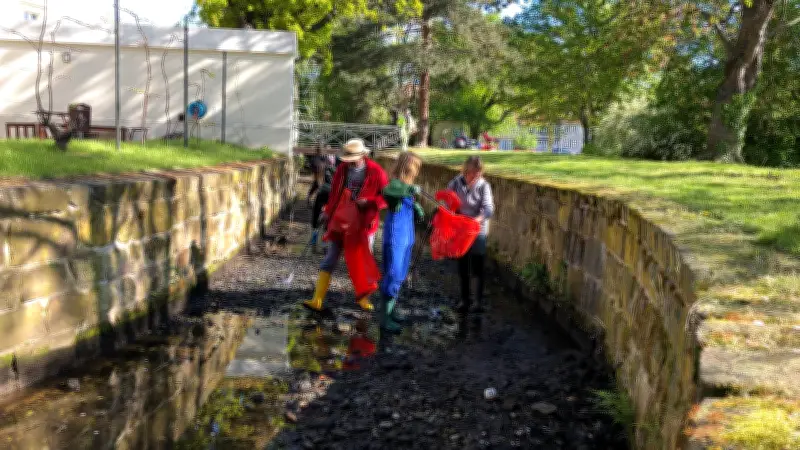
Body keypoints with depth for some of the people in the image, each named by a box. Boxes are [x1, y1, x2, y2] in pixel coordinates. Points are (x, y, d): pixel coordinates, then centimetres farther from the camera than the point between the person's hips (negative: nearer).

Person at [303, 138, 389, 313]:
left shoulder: (376, 172, -10)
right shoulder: (342, 169, 0)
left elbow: (386, 196, -8)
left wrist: (369, 202, -22)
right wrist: (328, 212, 12)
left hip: (365, 223, -2)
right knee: (330, 261, 0)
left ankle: (363, 298, 29)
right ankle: (317, 300, 1)